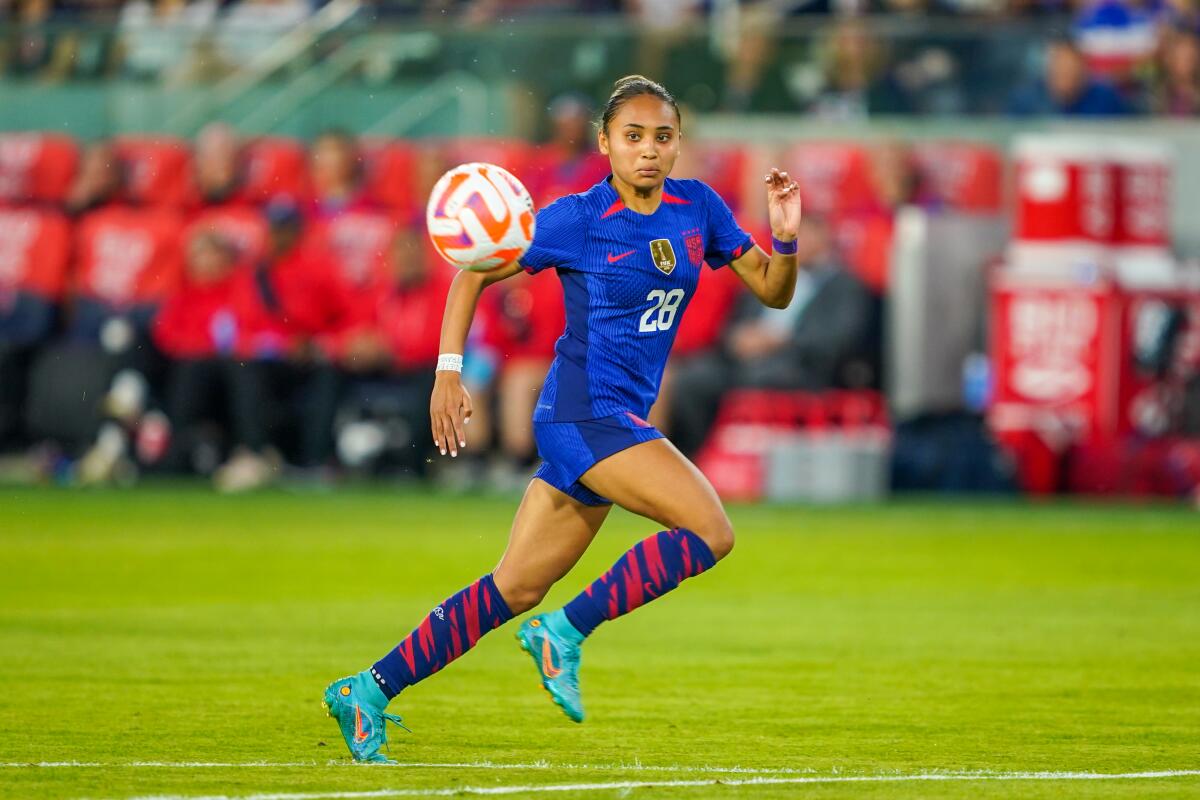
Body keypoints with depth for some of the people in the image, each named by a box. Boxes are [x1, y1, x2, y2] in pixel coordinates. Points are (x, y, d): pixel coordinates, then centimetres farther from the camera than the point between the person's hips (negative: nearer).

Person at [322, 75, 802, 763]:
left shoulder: (698, 208, 7)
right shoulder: (578, 219, -8)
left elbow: (773, 292, 12)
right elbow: (473, 275, 0)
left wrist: (786, 239, -9)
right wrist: (449, 371, -9)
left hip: (620, 423, 7)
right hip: (585, 412, -7)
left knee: (516, 589, 8)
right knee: (710, 531, -20)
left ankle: (370, 691, 13)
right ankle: (566, 633, -13)